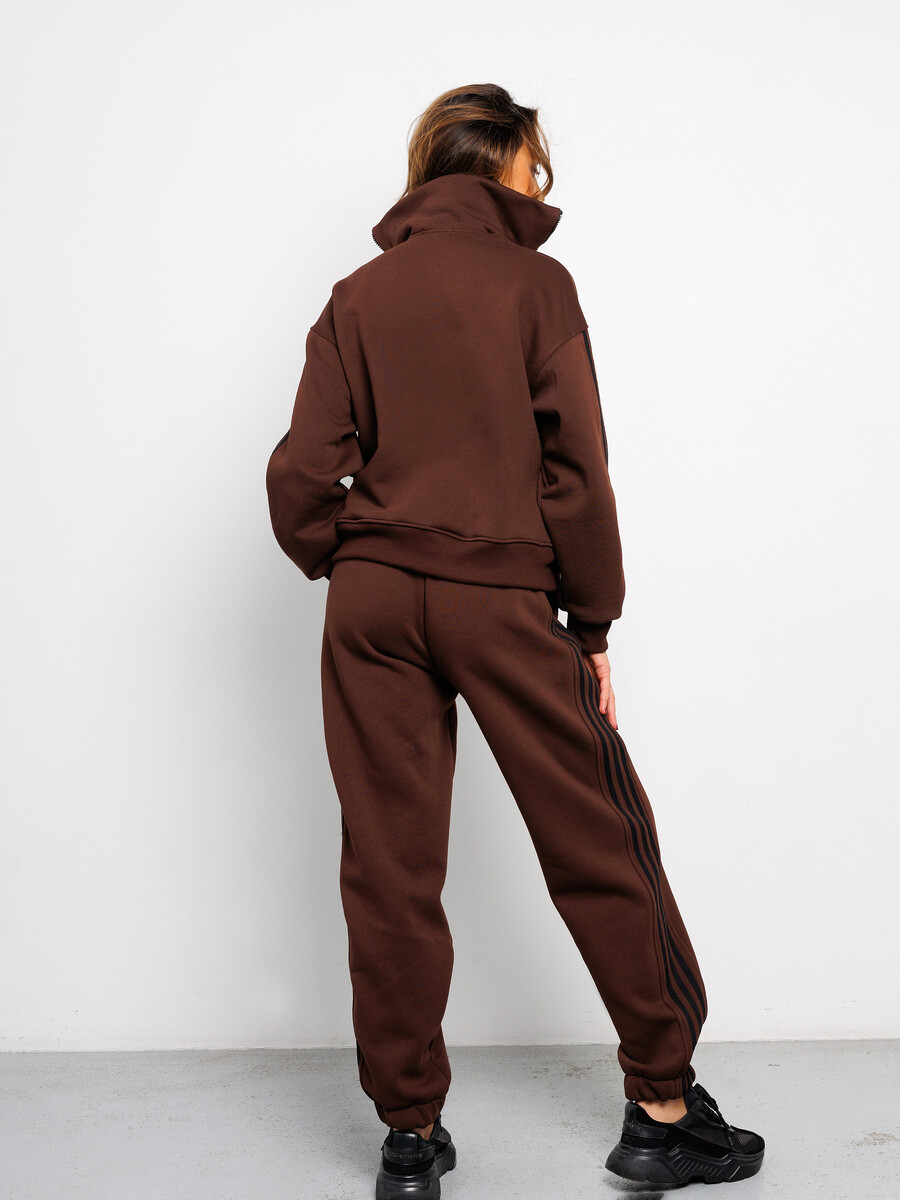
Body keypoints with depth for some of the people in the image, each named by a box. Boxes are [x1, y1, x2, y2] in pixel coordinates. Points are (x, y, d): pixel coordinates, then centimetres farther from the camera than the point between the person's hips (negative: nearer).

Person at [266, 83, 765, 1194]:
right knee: (599, 844, 8)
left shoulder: (356, 297, 9)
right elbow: (574, 466, -6)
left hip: (371, 601, 4)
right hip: (502, 598, -3)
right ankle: (665, 1108, 16)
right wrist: (593, 624, 0)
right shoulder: (532, 281, 0)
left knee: (389, 865, 8)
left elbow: (304, 475, 1)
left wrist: (348, 570, 15)